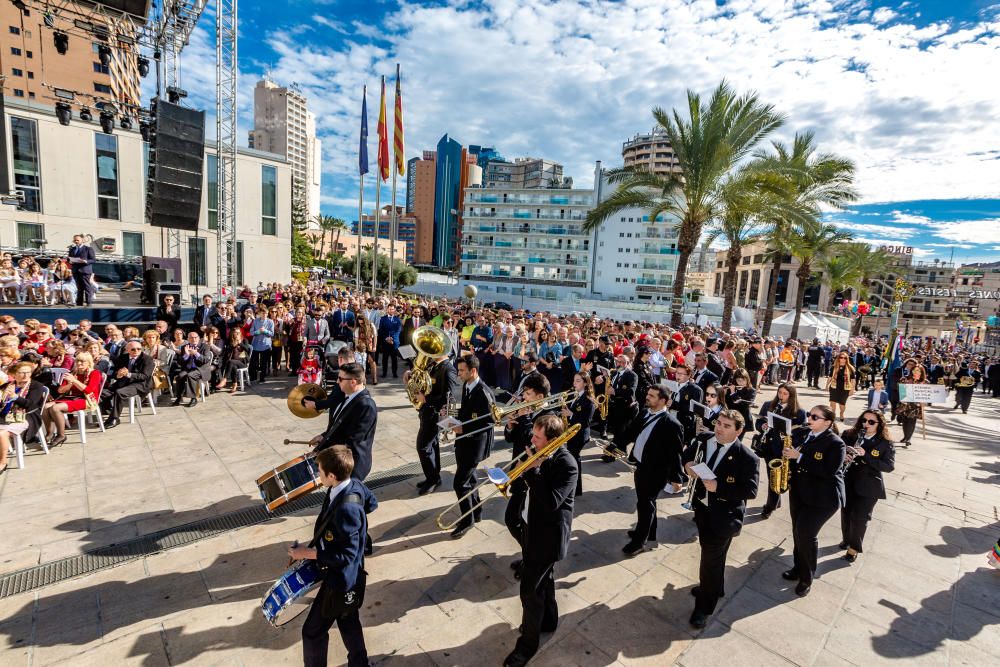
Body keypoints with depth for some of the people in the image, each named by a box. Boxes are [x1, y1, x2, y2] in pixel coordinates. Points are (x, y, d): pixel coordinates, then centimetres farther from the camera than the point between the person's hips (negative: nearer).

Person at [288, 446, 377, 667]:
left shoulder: (346, 509, -37)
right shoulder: (354, 483, -13)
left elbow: (345, 556, -29)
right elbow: (372, 503, 8)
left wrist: (308, 553, -21)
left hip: (340, 579, -9)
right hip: (349, 575, 9)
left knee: (313, 631, 13)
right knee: (348, 622, 28)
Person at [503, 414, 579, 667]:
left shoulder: (566, 465, -27)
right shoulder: (540, 455, -4)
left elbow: (550, 503, -33)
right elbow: (521, 482, 6)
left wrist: (533, 470, -31)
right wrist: (522, 471, -16)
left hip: (548, 534, -8)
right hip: (534, 526, 8)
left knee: (530, 589, 5)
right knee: (544, 578, 27)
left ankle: (528, 642, 26)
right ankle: (547, 620, 49)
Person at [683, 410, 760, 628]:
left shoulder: (747, 457, -23)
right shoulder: (704, 440, -7)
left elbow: (750, 491, -22)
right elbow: (687, 453, 11)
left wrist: (718, 487, -29)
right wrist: (687, 464, -11)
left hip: (724, 514, -6)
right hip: (702, 506, 6)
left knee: (712, 558, 5)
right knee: (709, 551, 25)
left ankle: (704, 607, 24)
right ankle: (713, 587, 50)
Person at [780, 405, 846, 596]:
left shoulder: (835, 443, -15)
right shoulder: (800, 433, 2)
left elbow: (828, 472, -25)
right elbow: (787, 449, 14)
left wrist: (799, 457, -27)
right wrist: (786, 455, -9)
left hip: (822, 498, -6)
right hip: (798, 492, 6)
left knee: (806, 535, -6)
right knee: (797, 532, 15)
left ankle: (807, 578, 15)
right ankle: (799, 568, 34)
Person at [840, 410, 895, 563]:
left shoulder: (886, 444, -8)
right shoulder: (849, 435, -3)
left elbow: (890, 466, -16)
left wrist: (865, 455, -27)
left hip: (869, 487, -3)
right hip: (848, 483, 3)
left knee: (860, 517, 0)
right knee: (846, 513, 15)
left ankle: (854, 548, 18)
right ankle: (847, 539, 37)